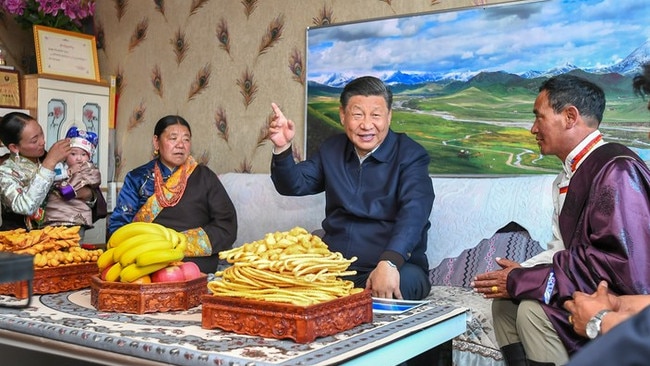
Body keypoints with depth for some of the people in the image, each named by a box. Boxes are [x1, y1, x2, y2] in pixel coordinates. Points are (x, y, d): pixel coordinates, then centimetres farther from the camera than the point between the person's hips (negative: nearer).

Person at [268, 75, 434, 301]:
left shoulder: (411, 155, -5)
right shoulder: (332, 149, 14)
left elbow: (413, 213, -20)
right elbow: (293, 185, 11)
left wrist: (389, 263, -37)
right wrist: (282, 148, -9)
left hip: (397, 267, -4)